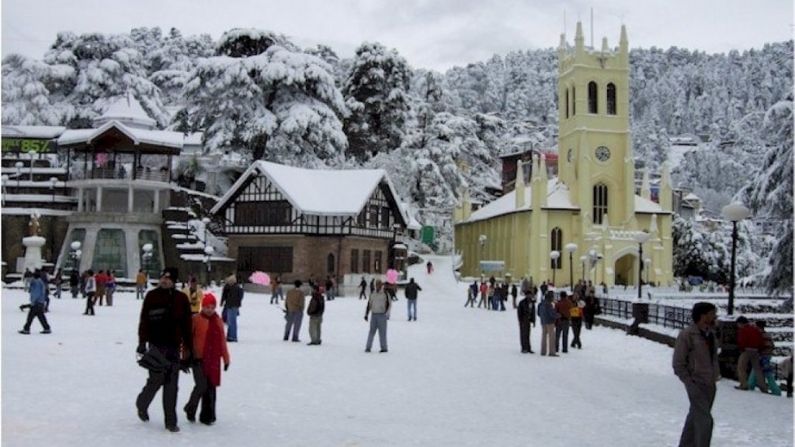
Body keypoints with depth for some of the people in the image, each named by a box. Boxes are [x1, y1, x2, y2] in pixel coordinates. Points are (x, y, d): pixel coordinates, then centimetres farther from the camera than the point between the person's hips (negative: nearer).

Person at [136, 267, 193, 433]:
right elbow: (144, 320, -3)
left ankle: (171, 422, 10)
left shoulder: (181, 298, 4)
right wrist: (142, 342, -10)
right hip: (156, 345, -2)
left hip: (174, 346, 2)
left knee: (172, 385, 3)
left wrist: (188, 349, 5)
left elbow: (187, 325, 6)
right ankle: (142, 404, 27)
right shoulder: (151, 296, 0)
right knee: (156, 380, -4)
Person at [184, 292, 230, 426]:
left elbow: (222, 341, 16)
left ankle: (207, 416, 18)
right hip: (199, 359, -5)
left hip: (214, 360, 5)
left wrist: (226, 358, 16)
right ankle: (190, 409, 13)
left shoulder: (218, 321, 11)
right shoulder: (195, 319, -5)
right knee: (202, 385, -12)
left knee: (211, 388, 7)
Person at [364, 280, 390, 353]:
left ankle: (384, 348, 7)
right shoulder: (372, 294, 10)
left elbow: (389, 304, -2)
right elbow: (369, 305, 14)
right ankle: (368, 347, 6)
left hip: (382, 315, -4)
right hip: (374, 315, 4)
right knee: (371, 331, 4)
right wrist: (366, 314, 10)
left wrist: (387, 313, -12)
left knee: (382, 332, -1)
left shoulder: (385, 294, -2)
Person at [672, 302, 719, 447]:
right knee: (705, 420, -11)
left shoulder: (711, 334, 8)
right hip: (696, 384, -7)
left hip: (710, 384, 7)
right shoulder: (687, 334, -14)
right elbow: (678, 363, -11)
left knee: (695, 417, 16)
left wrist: (716, 375, 11)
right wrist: (689, 382, -14)